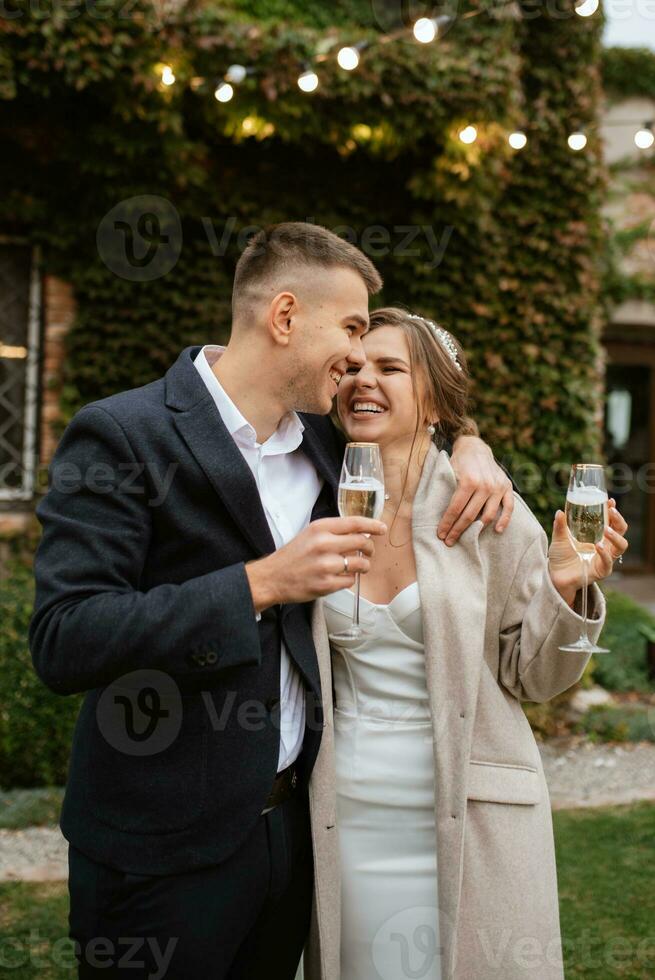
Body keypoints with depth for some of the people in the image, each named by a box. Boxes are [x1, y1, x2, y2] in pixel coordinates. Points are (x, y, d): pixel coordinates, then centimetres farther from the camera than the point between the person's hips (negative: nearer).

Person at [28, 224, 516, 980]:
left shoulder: (320, 439, 6)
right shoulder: (121, 435, -15)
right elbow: (63, 642, -23)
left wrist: (468, 444, 3)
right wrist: (261, 583, -27)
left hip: (290, 825, 7)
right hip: (166, 851, -6)